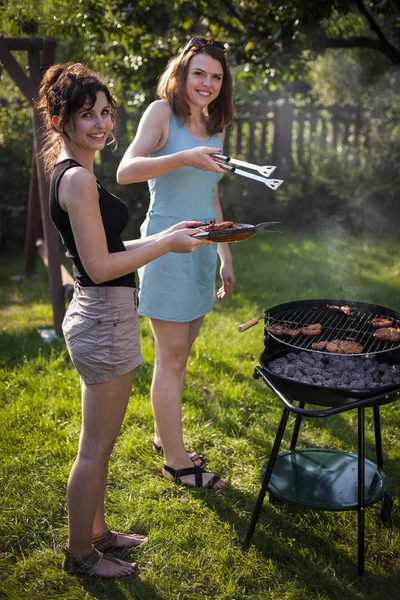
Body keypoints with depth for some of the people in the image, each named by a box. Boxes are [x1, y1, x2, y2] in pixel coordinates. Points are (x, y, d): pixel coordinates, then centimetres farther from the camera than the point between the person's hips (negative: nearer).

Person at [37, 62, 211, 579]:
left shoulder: (70, 173, 12)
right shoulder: (78, 178, -19)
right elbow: (100, 266, -21)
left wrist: (165, 236, 11)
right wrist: (167, 244, -14)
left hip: (97, 316, 10)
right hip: (105, 320, -10)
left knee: (98, 443, 22)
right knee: (96, 449, 5)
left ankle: (95, 532, 39)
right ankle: (80, 555, 24)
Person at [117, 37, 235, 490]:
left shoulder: (215, 128, 14)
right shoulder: (162, 112, -6)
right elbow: (125, 171, -19)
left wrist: (226, 256, 19)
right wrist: (184, 157, -30)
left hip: (202, 249, 7)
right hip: (168, 245, -7)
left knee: (179, 354, 15)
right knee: (171, 359, 1)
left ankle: (164, 436, 32)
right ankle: (176, 460, 14)